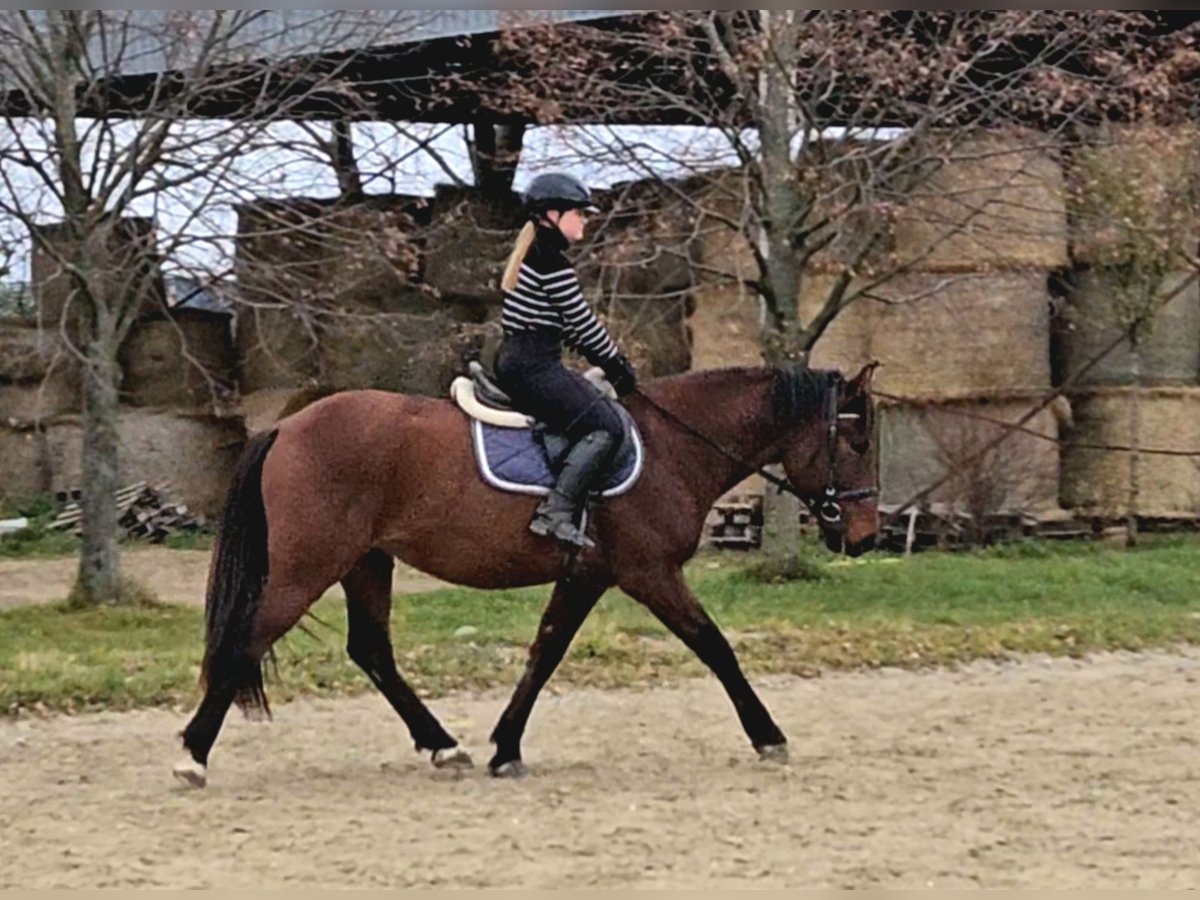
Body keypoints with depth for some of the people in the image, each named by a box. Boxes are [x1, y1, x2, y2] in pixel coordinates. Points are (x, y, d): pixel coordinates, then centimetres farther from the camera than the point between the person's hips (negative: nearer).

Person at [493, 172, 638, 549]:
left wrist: (608, 363, 17)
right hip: (534, 366, -11)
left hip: (515, 362, 11)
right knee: (605, 427, -13)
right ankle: (556, 513, -21)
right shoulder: (551, 260, -13)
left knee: (594, 400, 18)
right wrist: (619, 366, 1)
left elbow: (573, 325, 22)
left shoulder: (535, 255, 19)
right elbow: (583, 323, -11)